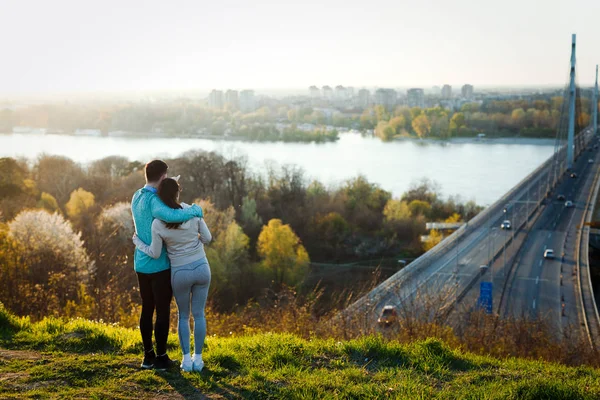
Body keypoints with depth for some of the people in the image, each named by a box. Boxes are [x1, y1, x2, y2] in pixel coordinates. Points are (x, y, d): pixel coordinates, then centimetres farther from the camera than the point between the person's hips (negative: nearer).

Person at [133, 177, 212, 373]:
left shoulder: (157, 224, -17)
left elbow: (155, 253, -5)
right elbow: (207, 238, -2)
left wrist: (138, 243, 14)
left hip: (180, 273, -2)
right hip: (201, 268, 2)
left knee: (183, 316, 19)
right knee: (199, 314, 16)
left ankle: (186, 359, 15)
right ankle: (197, 359, 18)